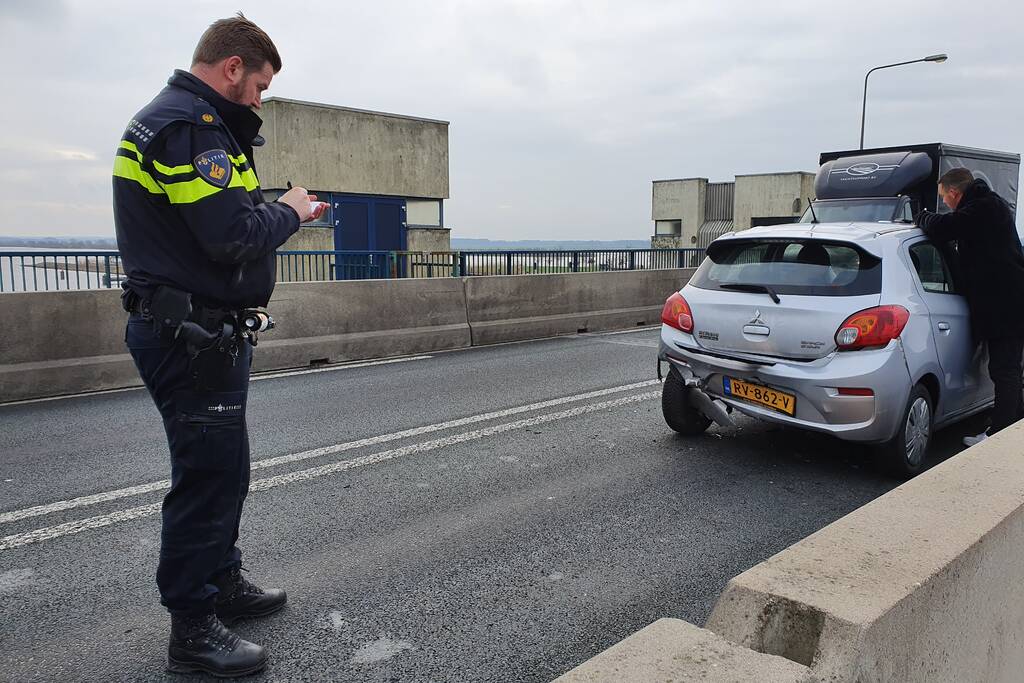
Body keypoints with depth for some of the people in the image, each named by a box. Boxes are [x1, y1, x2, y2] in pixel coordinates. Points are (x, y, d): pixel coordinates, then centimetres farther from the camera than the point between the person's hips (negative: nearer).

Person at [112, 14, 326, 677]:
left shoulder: (180, 119, 18)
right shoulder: (188, 126, -17)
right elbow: (235, 237, -25)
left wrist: (281, 212, 8)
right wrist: (289, 210, -9)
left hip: (200, 332, 11)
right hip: (194, 338, -11)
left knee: (225, 467, 20)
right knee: (209, 474, -2)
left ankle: (223, 581, 36)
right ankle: (193, 630, 11)